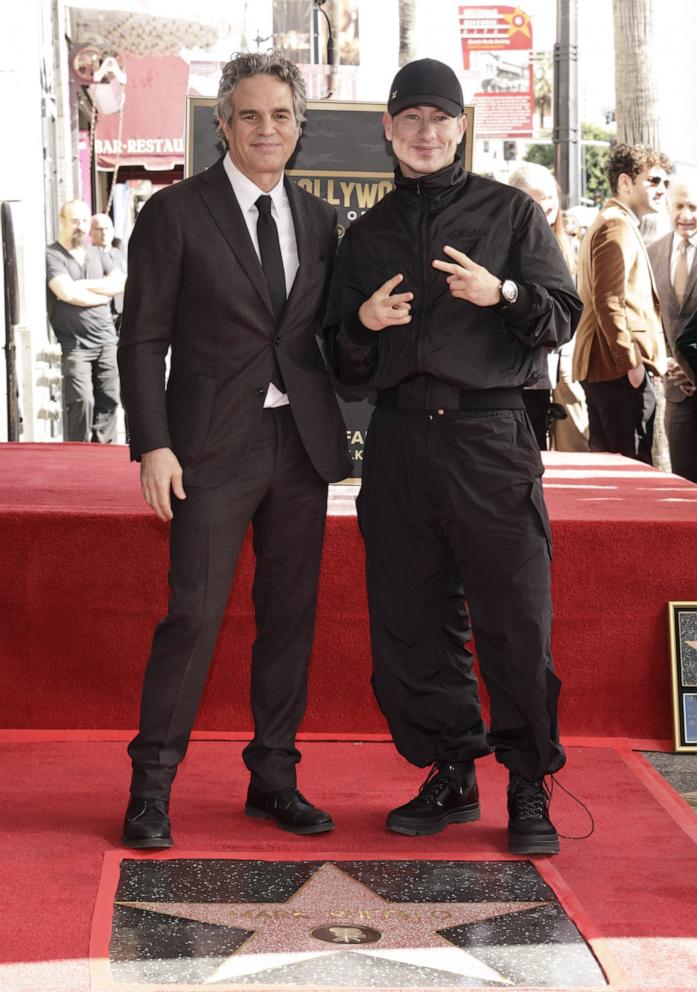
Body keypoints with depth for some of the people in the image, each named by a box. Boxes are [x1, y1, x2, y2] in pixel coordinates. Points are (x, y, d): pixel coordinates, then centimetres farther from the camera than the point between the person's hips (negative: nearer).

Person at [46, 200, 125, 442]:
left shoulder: (97, 254, 17)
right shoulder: (51, 256, -3)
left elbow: (120, 284, 2)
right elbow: (68, 293, -17)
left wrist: (84, 285, -9)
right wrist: (104, 294, -3)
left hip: (106, 341, 6)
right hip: (75, 344, -6)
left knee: (108, 400, 4)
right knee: (82, 400, -12)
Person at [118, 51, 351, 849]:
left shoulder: (318, 220, 12)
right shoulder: (176, 213, -2)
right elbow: (142, 339, -4)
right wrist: (153, 446, -12)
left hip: (303, 444, 5)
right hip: (215, 445, -5)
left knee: (290, 614, 8)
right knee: (195, 613, -8)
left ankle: (273, 777, 19)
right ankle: (151, 788, 4)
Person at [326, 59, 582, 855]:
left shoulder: (510, 212, 7)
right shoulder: (367, 236, 16)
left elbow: (563, 318, 2)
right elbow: (345, 366, 18)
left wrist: (503, 294, -16)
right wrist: (363, 324, -3)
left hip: (489, 438, -3)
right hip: (399, 441, 4)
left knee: (517, 619, -6)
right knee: (409, 620, 5)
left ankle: (528, 789, 5)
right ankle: (450, 775, 18)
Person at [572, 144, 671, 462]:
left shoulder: (605, 224, 23)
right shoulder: (618, 226, -10)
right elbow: (609, 302, -20)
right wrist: (632, 361, -20)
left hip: (598, 366, 11)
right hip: (621, 367, -11)